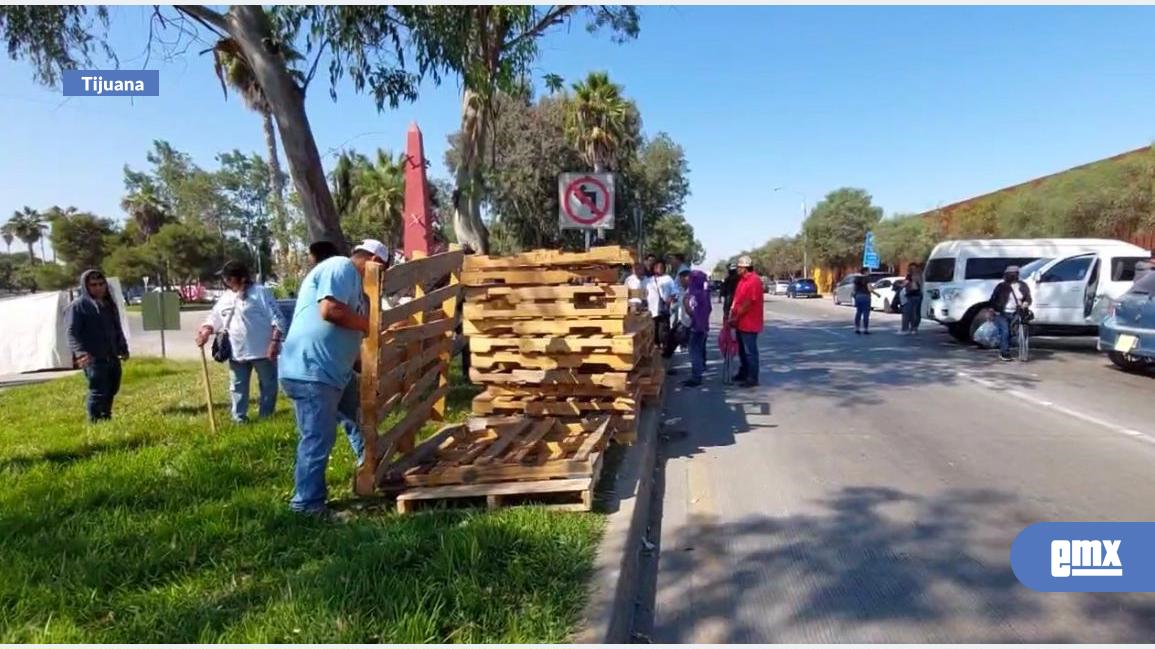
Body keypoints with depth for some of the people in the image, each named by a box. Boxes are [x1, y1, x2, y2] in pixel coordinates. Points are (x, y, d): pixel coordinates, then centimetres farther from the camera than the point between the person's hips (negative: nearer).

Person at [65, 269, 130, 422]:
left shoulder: (110, 304, 18)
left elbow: (118, 329, 26)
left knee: (112, 389, 16)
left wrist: (123, 348, 20)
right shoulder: (78, 306, -6)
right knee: (98, 392, -10)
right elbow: (72, 333, -15)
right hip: (93, 358, -8)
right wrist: (80, 352, -29)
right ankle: (95, 421, 1)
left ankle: (106, 418, 33)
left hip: (112, 357, 8)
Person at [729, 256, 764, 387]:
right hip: (740, 322, 10)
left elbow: (748, 303, -21)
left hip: (749, 323, -10)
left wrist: (736, 317, -16)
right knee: (742, 350, 18)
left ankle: (752, 378, 3)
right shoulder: (742, 279, 12)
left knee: (750, 351, -3)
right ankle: (743, 373, 31)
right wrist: (732, 312, 6)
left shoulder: (754, 280, -18)